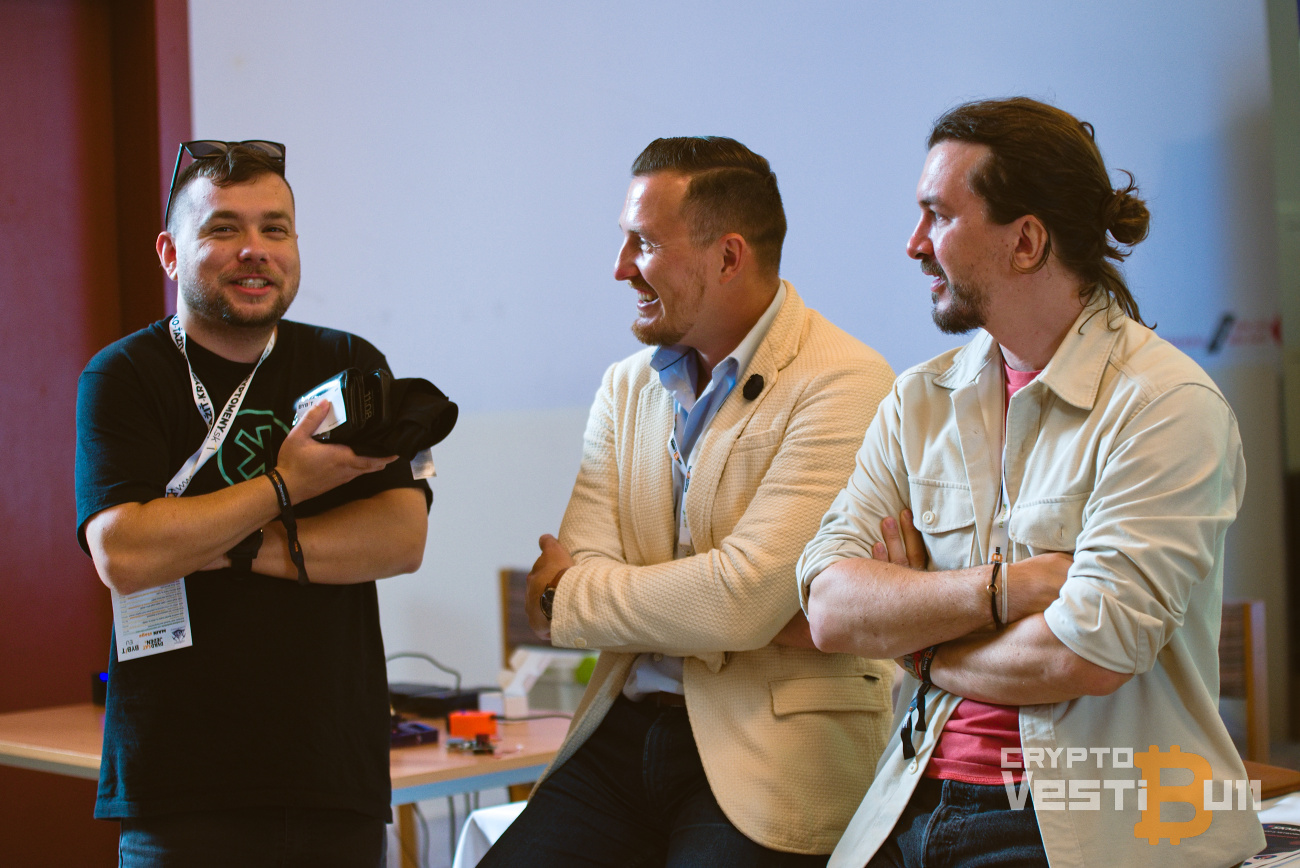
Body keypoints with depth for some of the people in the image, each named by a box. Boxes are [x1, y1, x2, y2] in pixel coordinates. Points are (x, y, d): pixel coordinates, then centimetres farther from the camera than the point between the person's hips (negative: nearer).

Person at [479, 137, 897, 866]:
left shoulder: (844, 385, -10)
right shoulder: (627, 387, 12)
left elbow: (741, 600, -18)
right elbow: (560, 587, 1)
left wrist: (567, 592, -4)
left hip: (769, 751, -5)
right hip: (625, 730, 5)